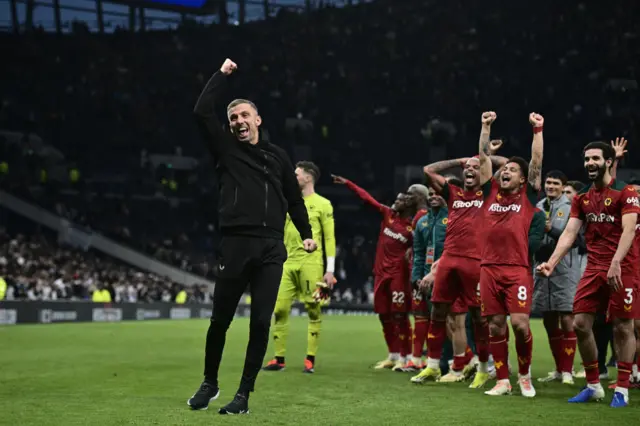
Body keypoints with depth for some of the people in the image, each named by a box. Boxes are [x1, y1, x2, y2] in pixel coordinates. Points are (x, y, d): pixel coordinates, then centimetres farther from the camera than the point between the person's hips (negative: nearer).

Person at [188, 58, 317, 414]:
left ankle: (244, 394, 5)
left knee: (261, 322, -3)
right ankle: (210, 383, 25)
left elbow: (294, 198, 22)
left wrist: (307, 233, 13)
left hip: (271, 249, 1)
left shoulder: (277, 156, 16)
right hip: (235, 245, -1)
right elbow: (202, 112, 0)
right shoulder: (226, 149, 11)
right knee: (220, 320, 5)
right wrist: (222, 74, 8)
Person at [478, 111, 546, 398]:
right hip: (489, 268, 3)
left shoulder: (528, 195, 8)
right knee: (495, 326, 4)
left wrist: (538, 129, -1)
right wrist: (486, 127, 11)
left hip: (518, 269, -3)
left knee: (520, 323, -12)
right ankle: (502, 381, 12)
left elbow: (537, 162, 1)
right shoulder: (491, 191, 14)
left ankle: (524, 374, 10)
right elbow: (484, 156, 14)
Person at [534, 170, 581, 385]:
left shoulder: (571, 207, -3)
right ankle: (559, 369, 21)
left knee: (566, 319, -7)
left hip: (565, 270, -6)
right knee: (549, 321, 10)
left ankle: (567, 371, 0)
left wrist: (551, 230, -20)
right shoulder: (538, 207, 13)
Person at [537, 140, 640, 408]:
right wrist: (551, 263, -6)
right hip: (594, 268, 6)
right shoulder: (582, 198, 13)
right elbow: (569, 233, 8)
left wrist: (616, 263, -30)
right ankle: (593, 386, 14)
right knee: (581, 324, 1)